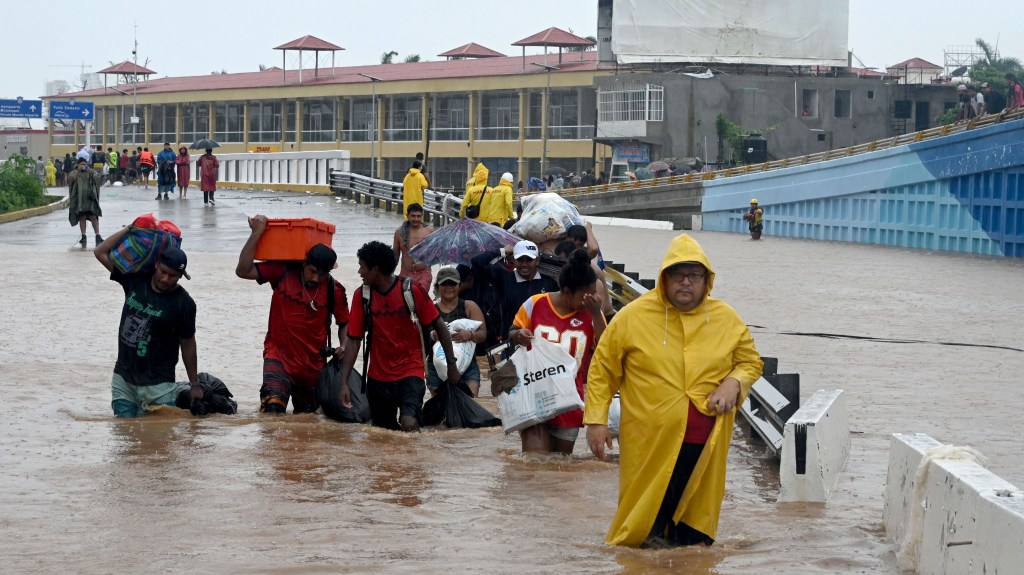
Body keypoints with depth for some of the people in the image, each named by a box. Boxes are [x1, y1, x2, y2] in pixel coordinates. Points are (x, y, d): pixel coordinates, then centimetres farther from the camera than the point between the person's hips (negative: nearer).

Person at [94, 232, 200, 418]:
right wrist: (130, 229, -1)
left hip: (158, 385, -4)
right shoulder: (136, 279, 0)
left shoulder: (183, 303, -9)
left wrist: (195, 384, 4)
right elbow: (101, 252, 6)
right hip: (123, 378, 4)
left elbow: (188, 344, -1)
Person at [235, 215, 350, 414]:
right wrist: (256, 233, -19)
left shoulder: (334, 290, -6)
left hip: (313, 365, 3)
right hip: (279, 355, -3)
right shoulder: (283, 271, -9)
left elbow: (344, 322, 8)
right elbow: (243, 270, -14)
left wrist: (344, 346, -12)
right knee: (273, 407, -29)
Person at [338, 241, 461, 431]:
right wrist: (344, 383, -9)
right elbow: (354, 341, -3)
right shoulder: (361, 296, -5)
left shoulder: (412, 291, -11)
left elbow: (439, 327, -2)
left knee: (409, 424, -26)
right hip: (378, 377, 4)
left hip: (410, 371, -4)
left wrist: (451, 365, -2)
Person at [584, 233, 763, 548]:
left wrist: (734, 383, -6)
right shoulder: (634, 316, -4)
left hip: (705, 444, 2)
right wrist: (596, 420, -2)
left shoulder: (726, 319, 4)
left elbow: (750, 361, 16)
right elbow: (602, 368, 3)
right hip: (649, 443, -2)